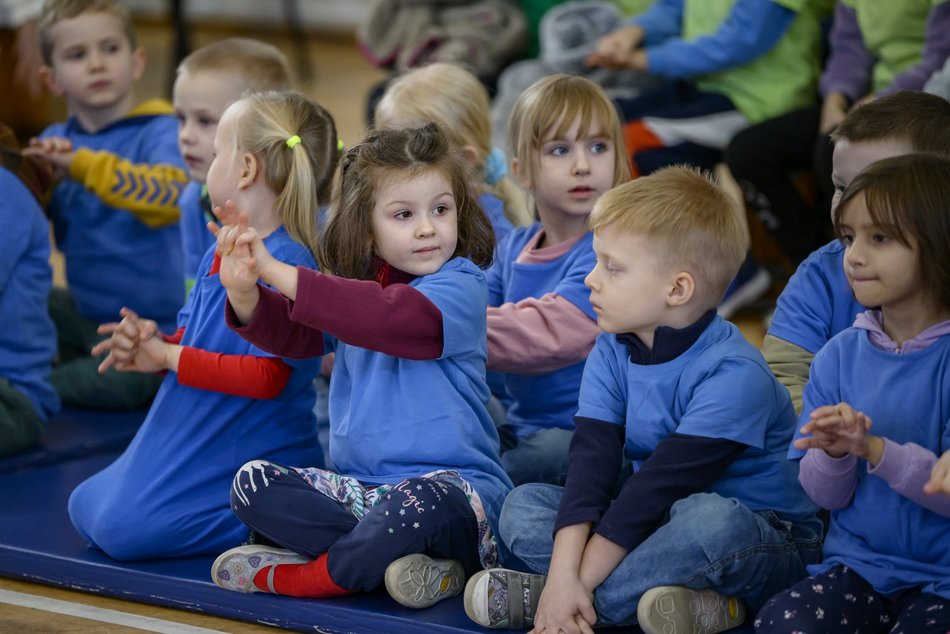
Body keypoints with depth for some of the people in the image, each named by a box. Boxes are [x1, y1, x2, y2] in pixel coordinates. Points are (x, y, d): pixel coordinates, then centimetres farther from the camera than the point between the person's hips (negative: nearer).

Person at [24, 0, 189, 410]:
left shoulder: (159, 133, -13)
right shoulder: (56, 141, 4)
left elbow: (172, 194, -33)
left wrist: (82, 164, -40)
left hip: (154, 327, -6)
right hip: (83, 313, 6)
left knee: (125, 379, -32)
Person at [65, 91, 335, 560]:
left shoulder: (286, 264, -20)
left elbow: (267, 376, -25)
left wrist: (169, 357, -17)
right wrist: (151, 344, -6)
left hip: (255, 463, -10)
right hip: (197, 446, 10)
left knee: (121, 528, -20)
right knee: (85, 507, 13)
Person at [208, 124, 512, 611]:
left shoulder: (460, 287, -9)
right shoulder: (353, 285, 12)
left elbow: (388, 317, -27)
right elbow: (287, 333, 0)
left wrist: (278, 272, -28)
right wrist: (245, 293, -24)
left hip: (449, 483, -7)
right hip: (360, 485, 7)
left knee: (422, 503, -39)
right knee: (253, 483, -10)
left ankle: (292, 576, -16)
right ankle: (405, 558, -22)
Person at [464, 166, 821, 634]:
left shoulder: (732, 374, -23)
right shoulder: (611, 354, -1)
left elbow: (662, 484, -26)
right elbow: (591, 462, -13)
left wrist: (577, 583, -27)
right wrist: (564, 574, -27)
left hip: (762, 536, -7)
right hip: (658, 524, 7)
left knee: (707, 518, -40)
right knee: (523, 504, -7)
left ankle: (538, 596, -25)